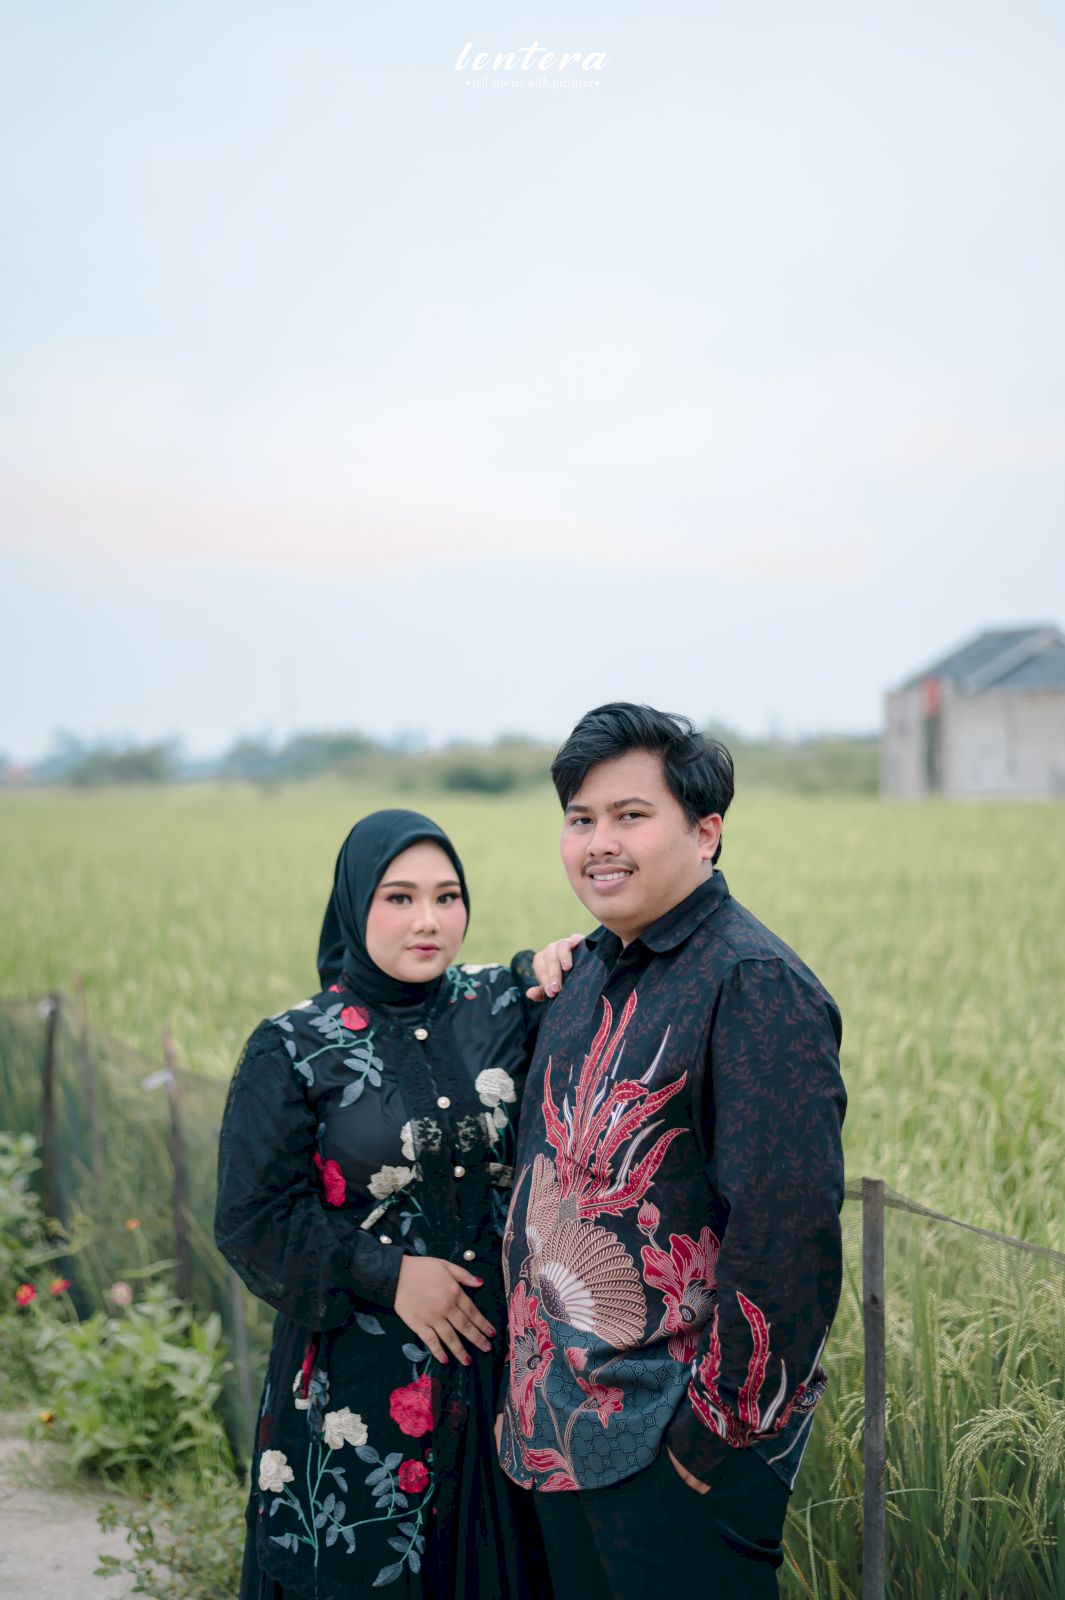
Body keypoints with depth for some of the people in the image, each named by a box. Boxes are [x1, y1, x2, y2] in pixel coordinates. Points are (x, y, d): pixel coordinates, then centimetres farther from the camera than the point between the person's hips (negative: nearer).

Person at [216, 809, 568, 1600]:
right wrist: (389, 1275, -15)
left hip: (497, 1360, 3)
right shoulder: (293, 1051, -6)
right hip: (360, 1377, -3)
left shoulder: (502, 1007, 1)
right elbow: (251, 1216, -7)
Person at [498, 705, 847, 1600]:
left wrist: (721, 1433, -19)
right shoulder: (590, 973, 10)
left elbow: (787, 1232, -22)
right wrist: (531, 1390, 17)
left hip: (674, 1451, -8)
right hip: (563, 1431, 8)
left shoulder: (754, 985, -17)